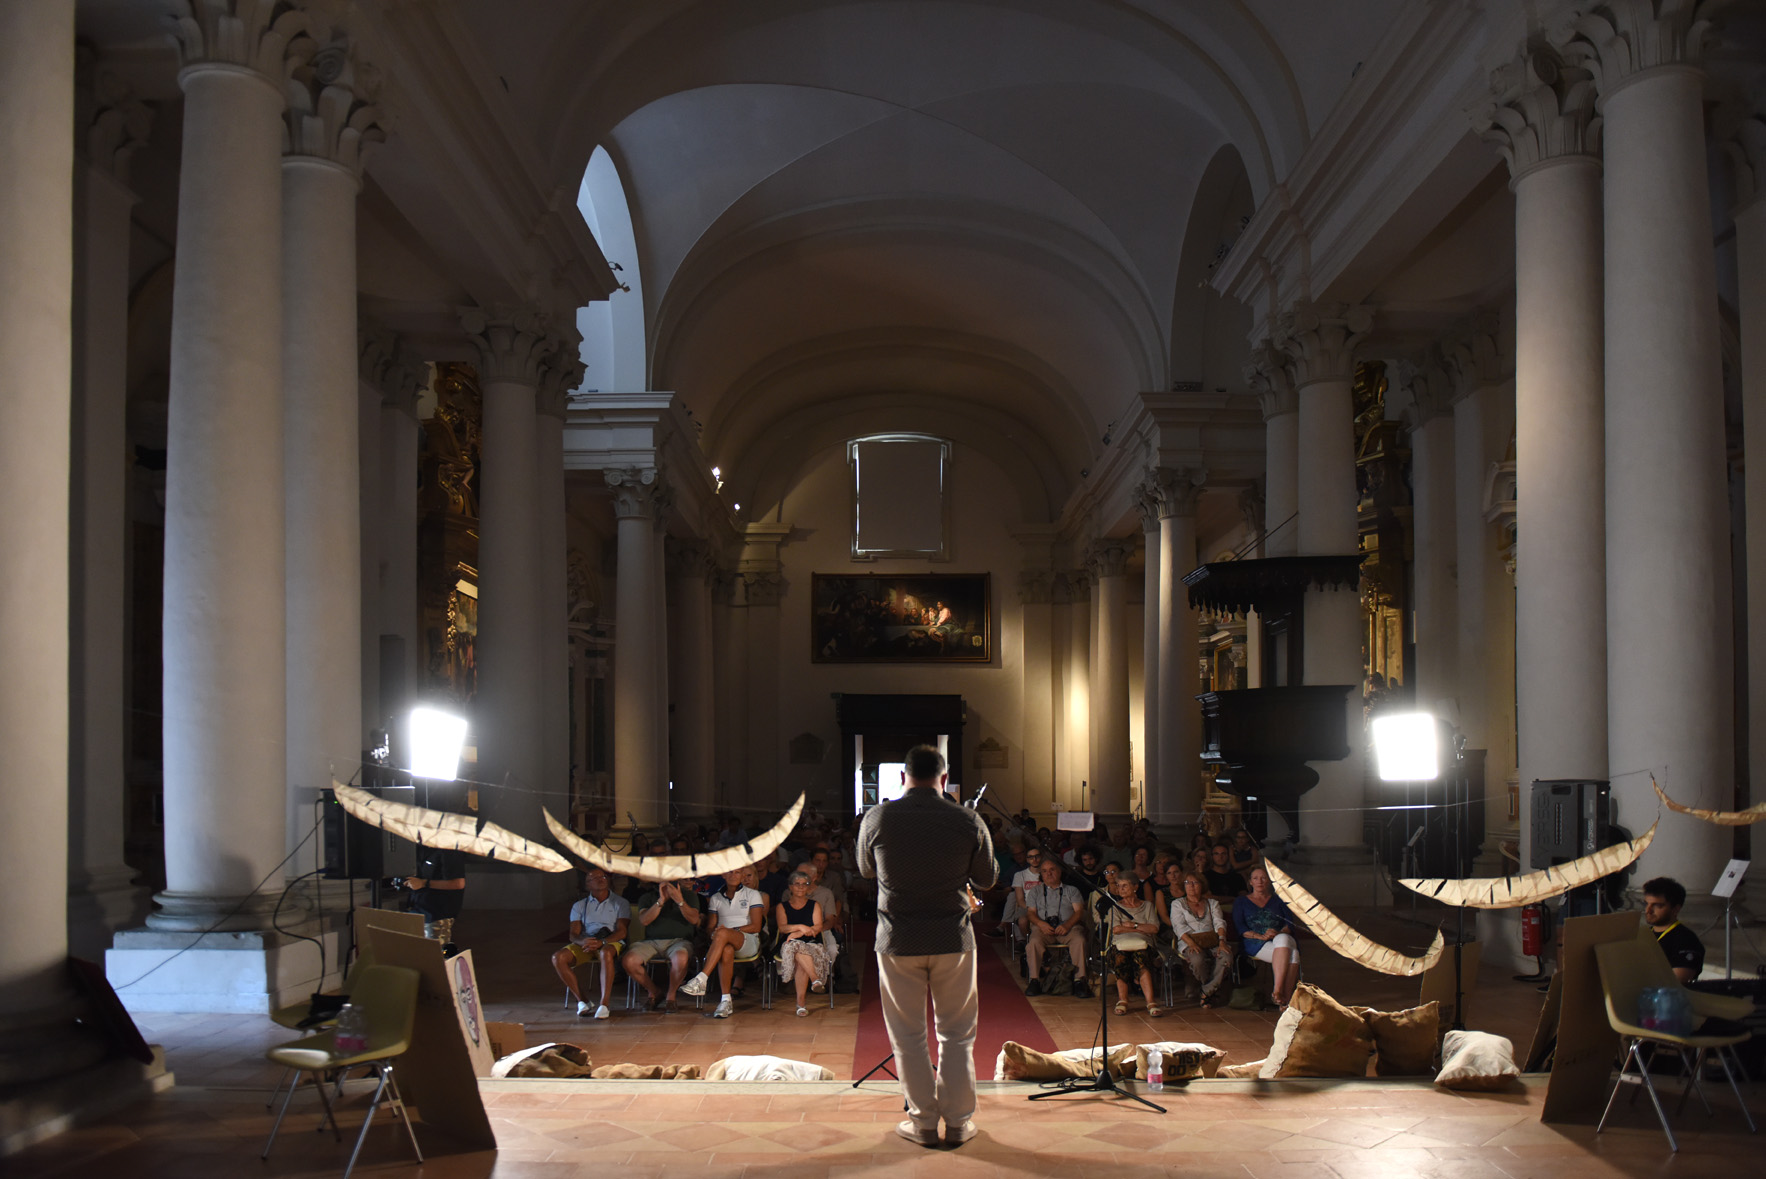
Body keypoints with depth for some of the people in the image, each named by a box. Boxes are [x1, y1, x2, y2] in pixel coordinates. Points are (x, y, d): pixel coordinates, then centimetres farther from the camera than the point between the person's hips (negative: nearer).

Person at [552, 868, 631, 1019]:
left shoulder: (620, 903, 10)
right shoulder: (579, 906, 17)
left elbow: (621, 932, -3)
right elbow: (574, 934, 5)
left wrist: (602, 942, -23)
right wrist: (583, 941, -21)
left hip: (611, 942, -3)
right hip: (584, 944, 3)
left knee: (605, 953, -41)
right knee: (558, 958, -26)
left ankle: (604, 1004, -42)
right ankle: (581, 1000, -18)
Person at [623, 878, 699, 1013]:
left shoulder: (689, 895, 14)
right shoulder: (646, 898, 16)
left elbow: (694, 919, -2)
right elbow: (644, 920, -2)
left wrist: (680, 901, -15)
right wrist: (661, 901, -11)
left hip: (679, 940, -2)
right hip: (652, 941, 2)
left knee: (681, 958, -39)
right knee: (628, 961, -26)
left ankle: (670, 997, -15)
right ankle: (653, 994, -4)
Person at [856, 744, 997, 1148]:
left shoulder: (876, 819, -6)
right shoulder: (968, 822, -7)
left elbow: (865, 871, 11)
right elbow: (987, 880, 5)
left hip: (898, 940, 0)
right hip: (953, 939, 0)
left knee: (908, 1035, 11)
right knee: (957, 1034, 13)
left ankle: (923, 1122, 17)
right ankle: (958, 1121, 19)